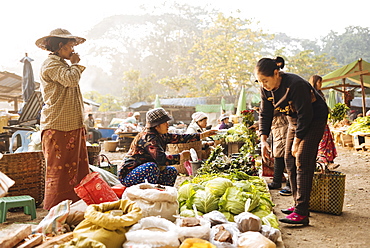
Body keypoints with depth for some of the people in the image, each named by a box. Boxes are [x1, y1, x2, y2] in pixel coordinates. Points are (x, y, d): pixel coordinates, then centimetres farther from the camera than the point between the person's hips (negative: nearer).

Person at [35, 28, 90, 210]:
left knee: (78, 166, 7)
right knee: (59, 168, -5)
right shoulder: (50, 64, -8)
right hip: (58, 126, -10)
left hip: (72, 125, 10)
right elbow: (71, 79, -24)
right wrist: (75, 64, -6)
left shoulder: (62, 64, 24)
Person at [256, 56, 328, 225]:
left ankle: (301, 213, -16)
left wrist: (297, 141, -22)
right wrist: (263, 140, -8)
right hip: (295, 121, 8)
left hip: (314, 120, -8)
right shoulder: (266, 89, -8)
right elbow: (265, 115, 0)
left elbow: (305, 114, -26)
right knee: (289, 160, 4)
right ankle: (298, 204, 15)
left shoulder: (295, 84, -30)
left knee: (302, 162, -16)